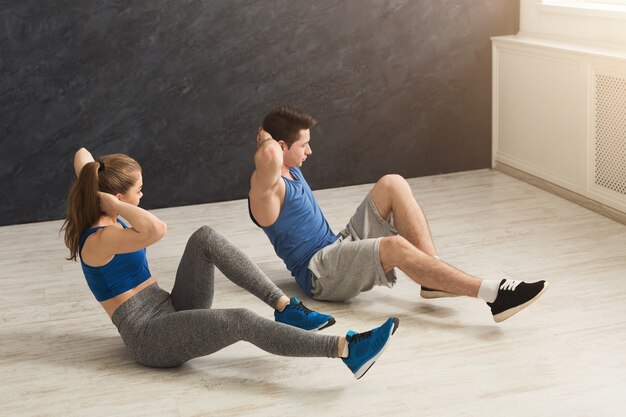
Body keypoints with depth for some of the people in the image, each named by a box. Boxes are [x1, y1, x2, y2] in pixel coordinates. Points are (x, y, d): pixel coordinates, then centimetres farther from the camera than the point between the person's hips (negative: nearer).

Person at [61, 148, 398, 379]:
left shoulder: (102, 218, 8)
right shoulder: (99, 240, -19)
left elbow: (82, 156, 24)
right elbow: (156, 230, -41)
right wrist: (111, 202, -28)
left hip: (172, 311, 10)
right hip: (150, 337, -10)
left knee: (205, 237, -6)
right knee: (241, 321, -30)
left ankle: (285, 307, -14)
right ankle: (346, 349, -39)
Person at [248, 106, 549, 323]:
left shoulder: (291, 170, 14)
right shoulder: (265, 186, -16)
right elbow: (269, 157, -40)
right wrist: (265, 139, -20)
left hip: (338, 247, 10)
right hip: (319, 275, -10)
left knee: (392, 184, -5)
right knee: (396, 247, -35)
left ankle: (433, 280, -15)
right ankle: (494, 295, -40)